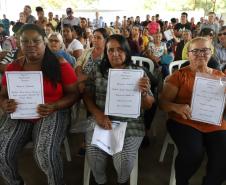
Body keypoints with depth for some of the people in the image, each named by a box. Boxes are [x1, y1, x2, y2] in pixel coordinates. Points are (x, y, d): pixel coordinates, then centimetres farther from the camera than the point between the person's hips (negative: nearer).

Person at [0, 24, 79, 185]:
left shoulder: (61, 65, -7)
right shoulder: (13, 67, 3)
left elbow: (73, 94, -5)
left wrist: (54, 107, -23)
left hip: (52, 114, -3)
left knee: (46, 153, -27)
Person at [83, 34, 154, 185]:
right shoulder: (97, 70, 5)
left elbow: (148, 106, 0)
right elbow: (87, 96, 4)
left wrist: (144, 92, -23)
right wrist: (98, 114, -15)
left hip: (130, 123, -1)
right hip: (101, 120, 2)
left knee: (123, 159, -20)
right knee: (94, 154, -18)